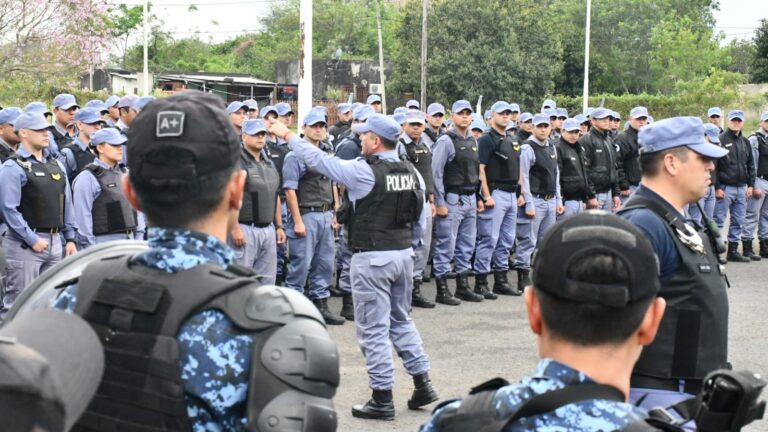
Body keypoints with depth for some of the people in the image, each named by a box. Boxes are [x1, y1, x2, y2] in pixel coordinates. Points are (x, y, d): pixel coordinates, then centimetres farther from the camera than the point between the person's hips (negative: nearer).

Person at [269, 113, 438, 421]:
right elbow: (420, 223, 9)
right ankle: (423, 384, 21)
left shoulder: (363, 172, -14)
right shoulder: (412, 173, 4)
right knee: (401, 320, 21)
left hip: (372, 258, -7)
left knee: (373, 328, 2)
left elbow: (318, 160, -7)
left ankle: (382, 398, 7)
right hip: (404, 254, 7)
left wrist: (288, 135, 4)